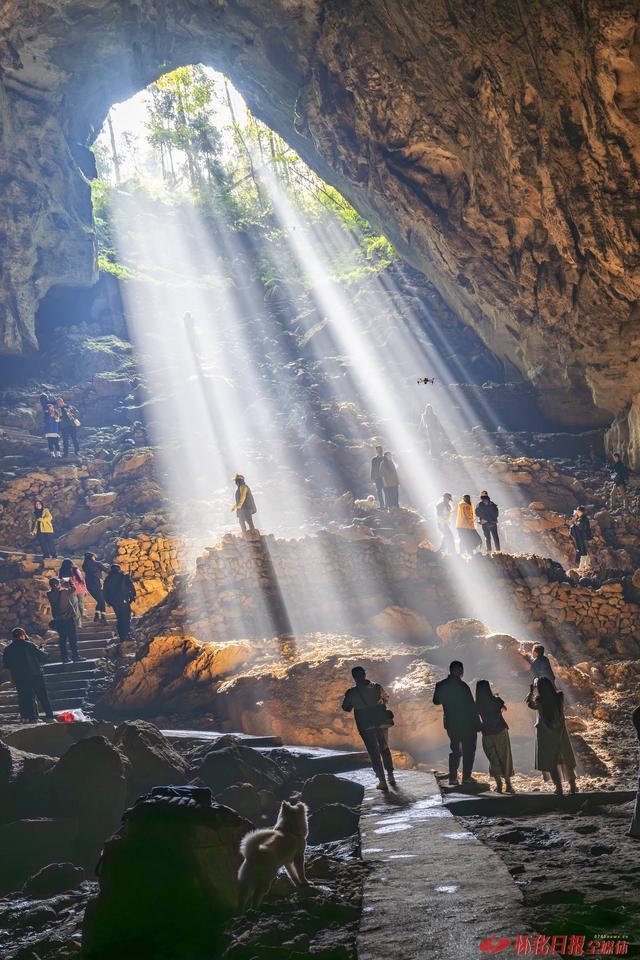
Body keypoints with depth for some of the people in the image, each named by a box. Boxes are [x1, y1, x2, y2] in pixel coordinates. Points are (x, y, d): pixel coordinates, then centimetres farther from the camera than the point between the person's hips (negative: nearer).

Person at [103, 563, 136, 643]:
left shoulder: (108, 578, 12)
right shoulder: (124, 576, 2)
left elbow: (105, 591, 12)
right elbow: (131, 586, -5)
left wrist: (108, 601, 19)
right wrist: (133, 596, 2)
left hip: (113, 601, 4)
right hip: (124, 600, -4)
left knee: (119, 618, 12)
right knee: (126, 617, -3)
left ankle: (121, 636, 8)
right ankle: (127, 634, -16)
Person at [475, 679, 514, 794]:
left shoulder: (478, 705, -8)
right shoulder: (496, 700, -10)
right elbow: (504, 708, 11)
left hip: (487, 734, 1)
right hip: (501, 732, -1)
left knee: (493, 759, 10)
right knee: (505, 758, 9)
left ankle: (499, 784, 1)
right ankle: (508, 784, 7)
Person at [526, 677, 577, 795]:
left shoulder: (539, 701, -20)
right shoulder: (559, 696, -13)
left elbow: (530, 704, 1)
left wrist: (532, 690, 3)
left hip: (546, 734, -3)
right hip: (560, 732, 3)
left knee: (551, 761, 8)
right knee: (566, 758, 17)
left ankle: (559, 787, 6)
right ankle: (572, 785, 19)